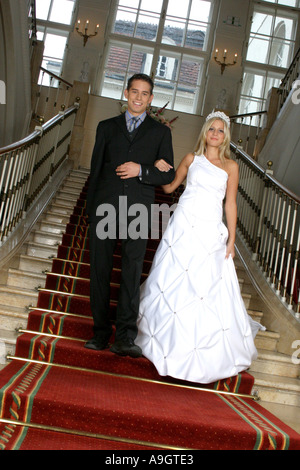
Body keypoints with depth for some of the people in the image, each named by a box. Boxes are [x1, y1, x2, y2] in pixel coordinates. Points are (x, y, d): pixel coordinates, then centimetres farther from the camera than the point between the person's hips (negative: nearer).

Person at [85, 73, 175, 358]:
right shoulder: (107, 127, 17)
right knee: (99, 270, 3)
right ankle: (101, 332, 12)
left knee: (132, 272, -7)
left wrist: (141, 171, -11)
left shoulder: (160, 132, 13)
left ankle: (125, 337, -6)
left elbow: (169, 175, 8)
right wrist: (90, 210, 10)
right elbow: (95, 169, 15)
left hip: (137, 211, -2)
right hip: (105, 208, 2)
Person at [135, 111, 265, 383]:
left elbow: (230, 204, 6)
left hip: (210, 231, -1)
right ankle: (167, 337, 24)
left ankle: (206, 349, 18)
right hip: (182, 227, 1)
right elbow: (169, 187, 14)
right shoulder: (191, 159, 10)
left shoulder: (230, 166, 7)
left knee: (208, 288, -1)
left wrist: (231, 239, 1)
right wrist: (161, 170, -6)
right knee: (171, 283, 5)